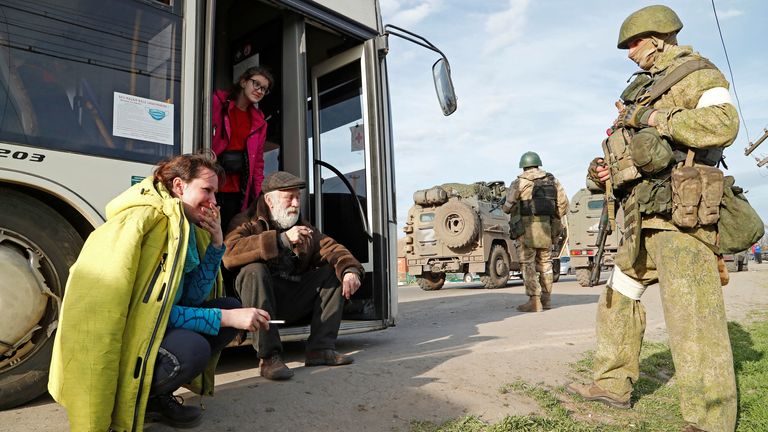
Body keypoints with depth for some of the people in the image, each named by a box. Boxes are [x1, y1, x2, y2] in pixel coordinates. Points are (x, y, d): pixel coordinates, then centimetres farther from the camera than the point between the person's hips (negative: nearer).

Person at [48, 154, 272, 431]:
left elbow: (191, 299, 2)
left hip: (150, 328, 9)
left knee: (231, 307, 3)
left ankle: (156, 396, 6)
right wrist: (225, 318, -26)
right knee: (192, 347, -33)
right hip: (110, 341, -9)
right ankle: (124, 401, -3)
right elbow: (148, 308, -26)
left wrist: (216, 245, -7)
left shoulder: (185, 228, 7)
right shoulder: (142, 220, -20)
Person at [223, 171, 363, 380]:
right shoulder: (248, 222, -3)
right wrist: (282, 240, -29)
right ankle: (269, 357, -30)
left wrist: (350, 269, -20)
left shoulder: (303, 228, 16)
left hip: (293, 304, 5)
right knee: (254, 270, -32)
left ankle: (321, 348, -11)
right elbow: (229, 253, -25)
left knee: (334, 271, -6)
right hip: (258, 301, -5)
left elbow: (332, 249, 3)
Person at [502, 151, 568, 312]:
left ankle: (534, 301, -5)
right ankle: (546, 299, 20)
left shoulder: (519, 182, -2)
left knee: (527, 263, 0)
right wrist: (554, 220, 19)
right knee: (545, 262, 15)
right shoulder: (552, 180, 12)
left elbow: (507, 207, -4)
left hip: (529, 227, -5)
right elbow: (563, 204, 10)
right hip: (547, 228, 5)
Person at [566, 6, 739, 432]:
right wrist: (607, 169, 9)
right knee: (618, 296, 14)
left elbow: (723, 124, -19)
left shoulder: (696, 74, 0)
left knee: (692, 318, -10)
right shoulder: (644, 90, 24)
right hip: (642, 217, 10)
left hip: (680, 213, -9)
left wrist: (658, 121, -16)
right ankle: (613, 383, 26)